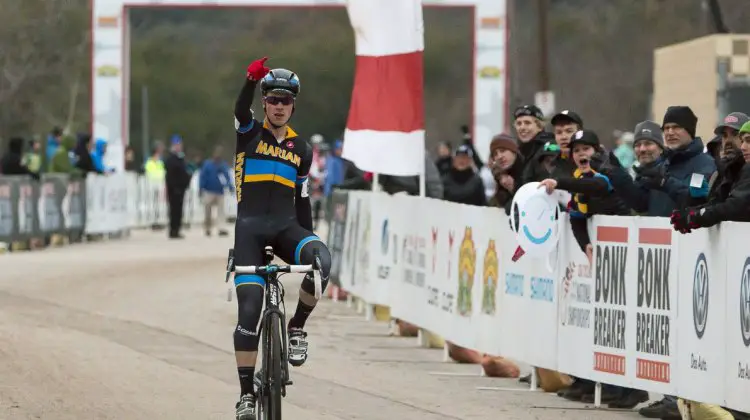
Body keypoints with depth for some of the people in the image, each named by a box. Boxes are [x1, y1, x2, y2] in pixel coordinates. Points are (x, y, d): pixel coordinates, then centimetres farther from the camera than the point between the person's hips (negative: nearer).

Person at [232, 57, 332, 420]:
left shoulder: (301, 149, 12)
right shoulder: (250, 133, 3)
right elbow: (240, 110, -20)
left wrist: (308, 239, 10)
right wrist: (252, 78, -41)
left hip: (286, 226, 2)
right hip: (250, 226, -2)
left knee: (321, 260, -32)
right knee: (249, 308, -11)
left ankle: (297, 328, -9)